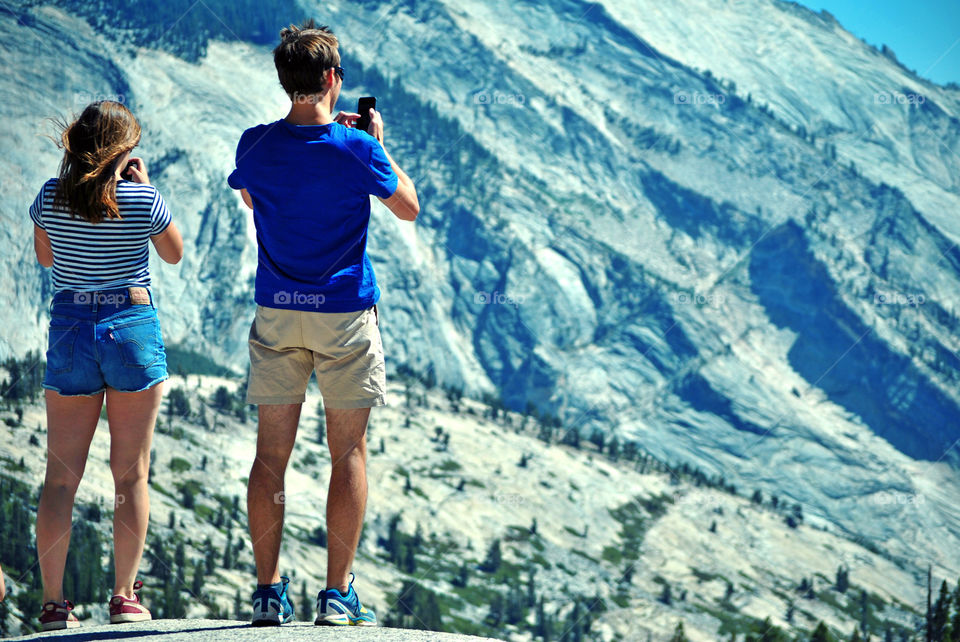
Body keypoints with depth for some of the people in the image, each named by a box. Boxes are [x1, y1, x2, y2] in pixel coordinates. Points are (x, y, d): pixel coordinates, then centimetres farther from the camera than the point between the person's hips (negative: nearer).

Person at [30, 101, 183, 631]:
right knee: (131, 473, 5)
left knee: (61, 475, 4)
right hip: (132, 324, -2)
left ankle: (53, 601, -1)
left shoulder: (51, 196, -1)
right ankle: (124, 596, 4)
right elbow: (174, 253, 11)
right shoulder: (143, 200, -7)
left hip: (69, 329, 2)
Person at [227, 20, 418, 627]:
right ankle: (337, 594, 3)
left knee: (272, 452, 7)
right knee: (349, 453, 5)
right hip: (344, 312, -3)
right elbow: (409, 207, 2)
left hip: (277, 312, 3)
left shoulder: (256, 145, -4)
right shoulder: (356, 150, -13)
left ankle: (269, 590, 5)